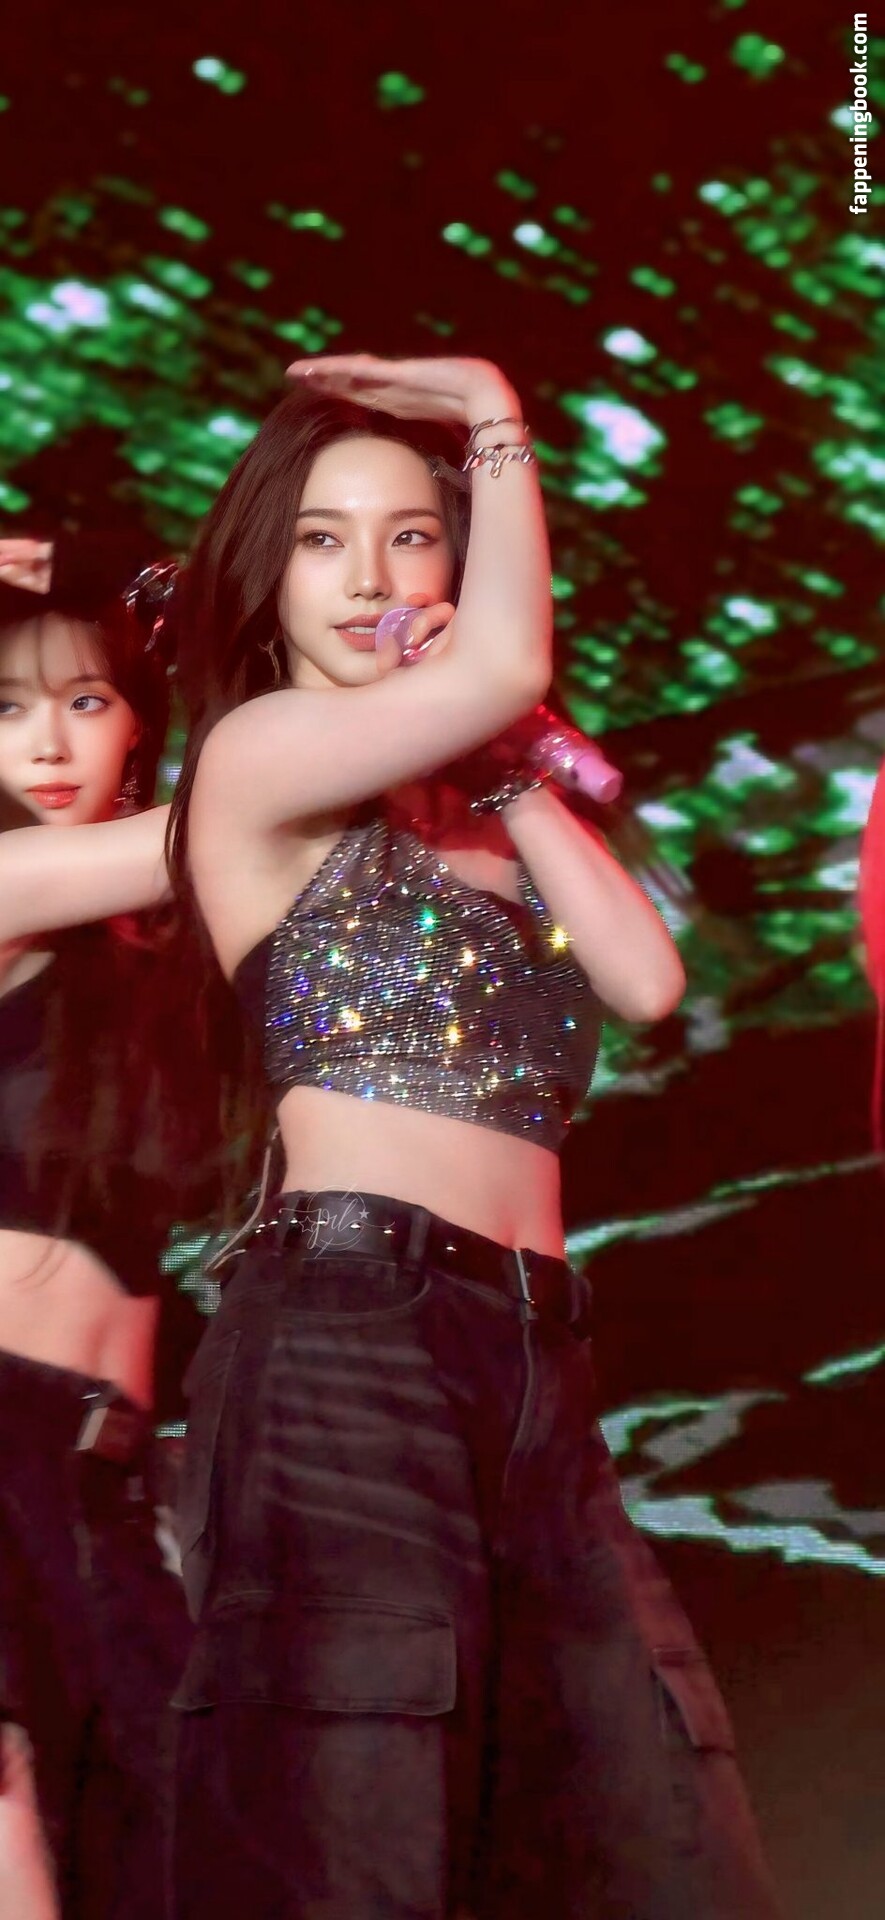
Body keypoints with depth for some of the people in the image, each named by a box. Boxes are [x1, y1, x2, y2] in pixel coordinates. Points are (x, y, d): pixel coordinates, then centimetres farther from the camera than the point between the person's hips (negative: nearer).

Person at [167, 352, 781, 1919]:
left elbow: (648, 977, 9)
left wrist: (507, 768, 11)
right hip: (344, 1332, -7)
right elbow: (508, 663, -11)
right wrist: (495, 416, 4)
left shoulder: (470, 816, 25)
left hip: (535, 1362, 7)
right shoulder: (256, 758, 5)